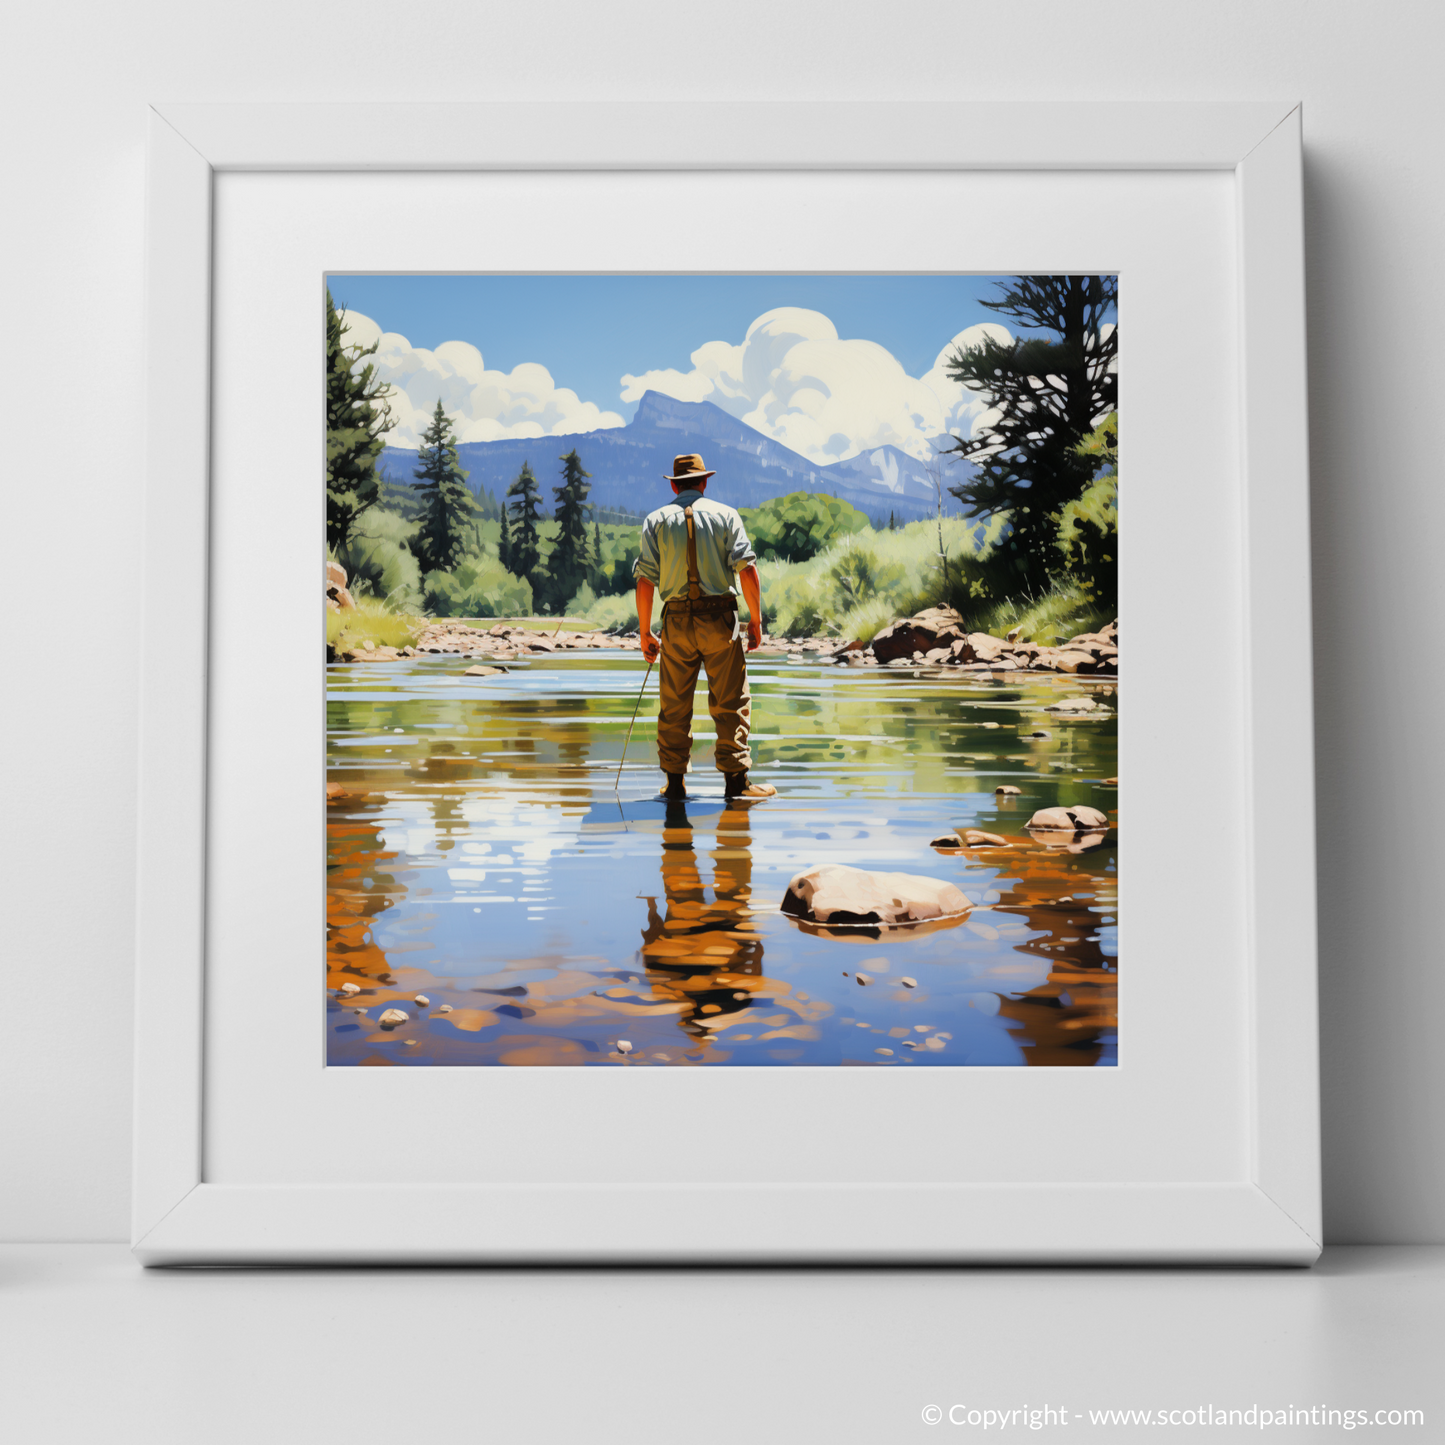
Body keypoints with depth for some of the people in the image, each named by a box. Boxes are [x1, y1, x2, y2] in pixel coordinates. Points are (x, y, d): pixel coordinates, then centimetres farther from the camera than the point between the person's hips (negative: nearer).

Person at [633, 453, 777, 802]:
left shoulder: (656, 520, 7)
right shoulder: (725, 515, 5)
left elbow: (645, 581, 0)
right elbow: (746, 570, -5)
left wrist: (645, 633, 5)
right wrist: (756, 619, 0)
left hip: (677, 620, 1)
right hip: (719, 618, -1)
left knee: (674, 706, 8)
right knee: (730, 701, 4)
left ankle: (674, 783, 10)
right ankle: (736, 779, 4)